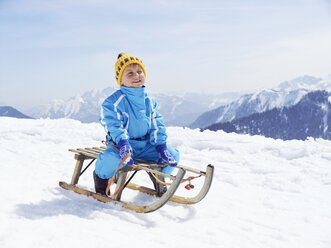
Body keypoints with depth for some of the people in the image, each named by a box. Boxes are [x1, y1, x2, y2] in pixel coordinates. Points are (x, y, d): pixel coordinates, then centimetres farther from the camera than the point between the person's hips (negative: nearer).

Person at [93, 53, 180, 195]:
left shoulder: (149, 100, 8)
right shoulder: (114, 101, -11)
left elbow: (157, 124, 8)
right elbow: (113, 125, -19)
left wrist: (161, 146, -3)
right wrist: (123, 144, -33)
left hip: (145, 145, 5)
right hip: (122, 143, -5)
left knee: (173, 155, -5)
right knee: (112, 158, -37)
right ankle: (101, 178, -1)